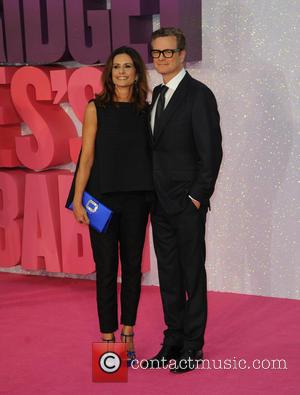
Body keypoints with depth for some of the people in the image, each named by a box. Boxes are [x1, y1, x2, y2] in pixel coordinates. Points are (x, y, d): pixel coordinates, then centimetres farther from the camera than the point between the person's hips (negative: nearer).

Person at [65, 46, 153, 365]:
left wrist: (155, 200, 3)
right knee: (106, 269, 3)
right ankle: (107, 337, 13)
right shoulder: (96, 108, 0)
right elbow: (87, 156, -2)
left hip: (136, 198, 2)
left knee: (132, 266, 8)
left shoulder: (145, 110, 6)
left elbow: (150, 156, 7)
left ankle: (127, 334, 20)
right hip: (103, 198, -2)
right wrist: (77, 199, -7)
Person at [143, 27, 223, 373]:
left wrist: (197, 196, -15)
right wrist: (153, 195, 11)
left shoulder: (198, 94, -10)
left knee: (192, 274, 3)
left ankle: (193, 346, 14)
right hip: (161, 203, 7)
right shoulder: (157, 94, 14)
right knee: (168, 274, 13)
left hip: (187, 204, -7)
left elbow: (211, 151, -13)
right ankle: (174, 341, 23)